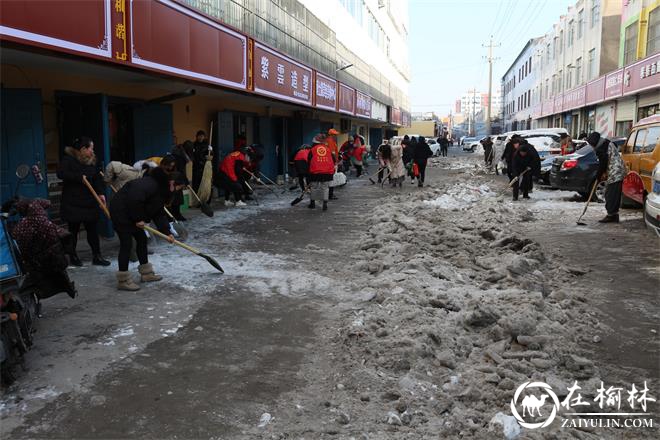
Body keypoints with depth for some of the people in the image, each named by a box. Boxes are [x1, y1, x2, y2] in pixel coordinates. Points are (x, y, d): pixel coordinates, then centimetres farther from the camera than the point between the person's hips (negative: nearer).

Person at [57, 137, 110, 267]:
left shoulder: (91, 161, 9)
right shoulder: (69, 159, -8)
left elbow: (97, 178, 6)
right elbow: (61, 173, -22)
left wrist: (101, 192, -10)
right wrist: (79, 177, -22)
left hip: (89, 202, 5)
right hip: (72, 203, -5)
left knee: (92, 229, 4)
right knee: (73, 230, 7)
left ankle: (97, 256, 9)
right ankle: (73, 256, 20)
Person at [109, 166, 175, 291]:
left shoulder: (160, 191, 8)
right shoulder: (150, 184, -24)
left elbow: (159, 214, 6)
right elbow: (134, 200, -34)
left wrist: (166, 233, -3)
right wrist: (138, 219, -22)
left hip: (131, 215, 11)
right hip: (120, 212, -11)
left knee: (142, 239, 14)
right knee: (126, 243, -10)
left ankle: (146, 273, 25)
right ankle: (123, 281, -4)